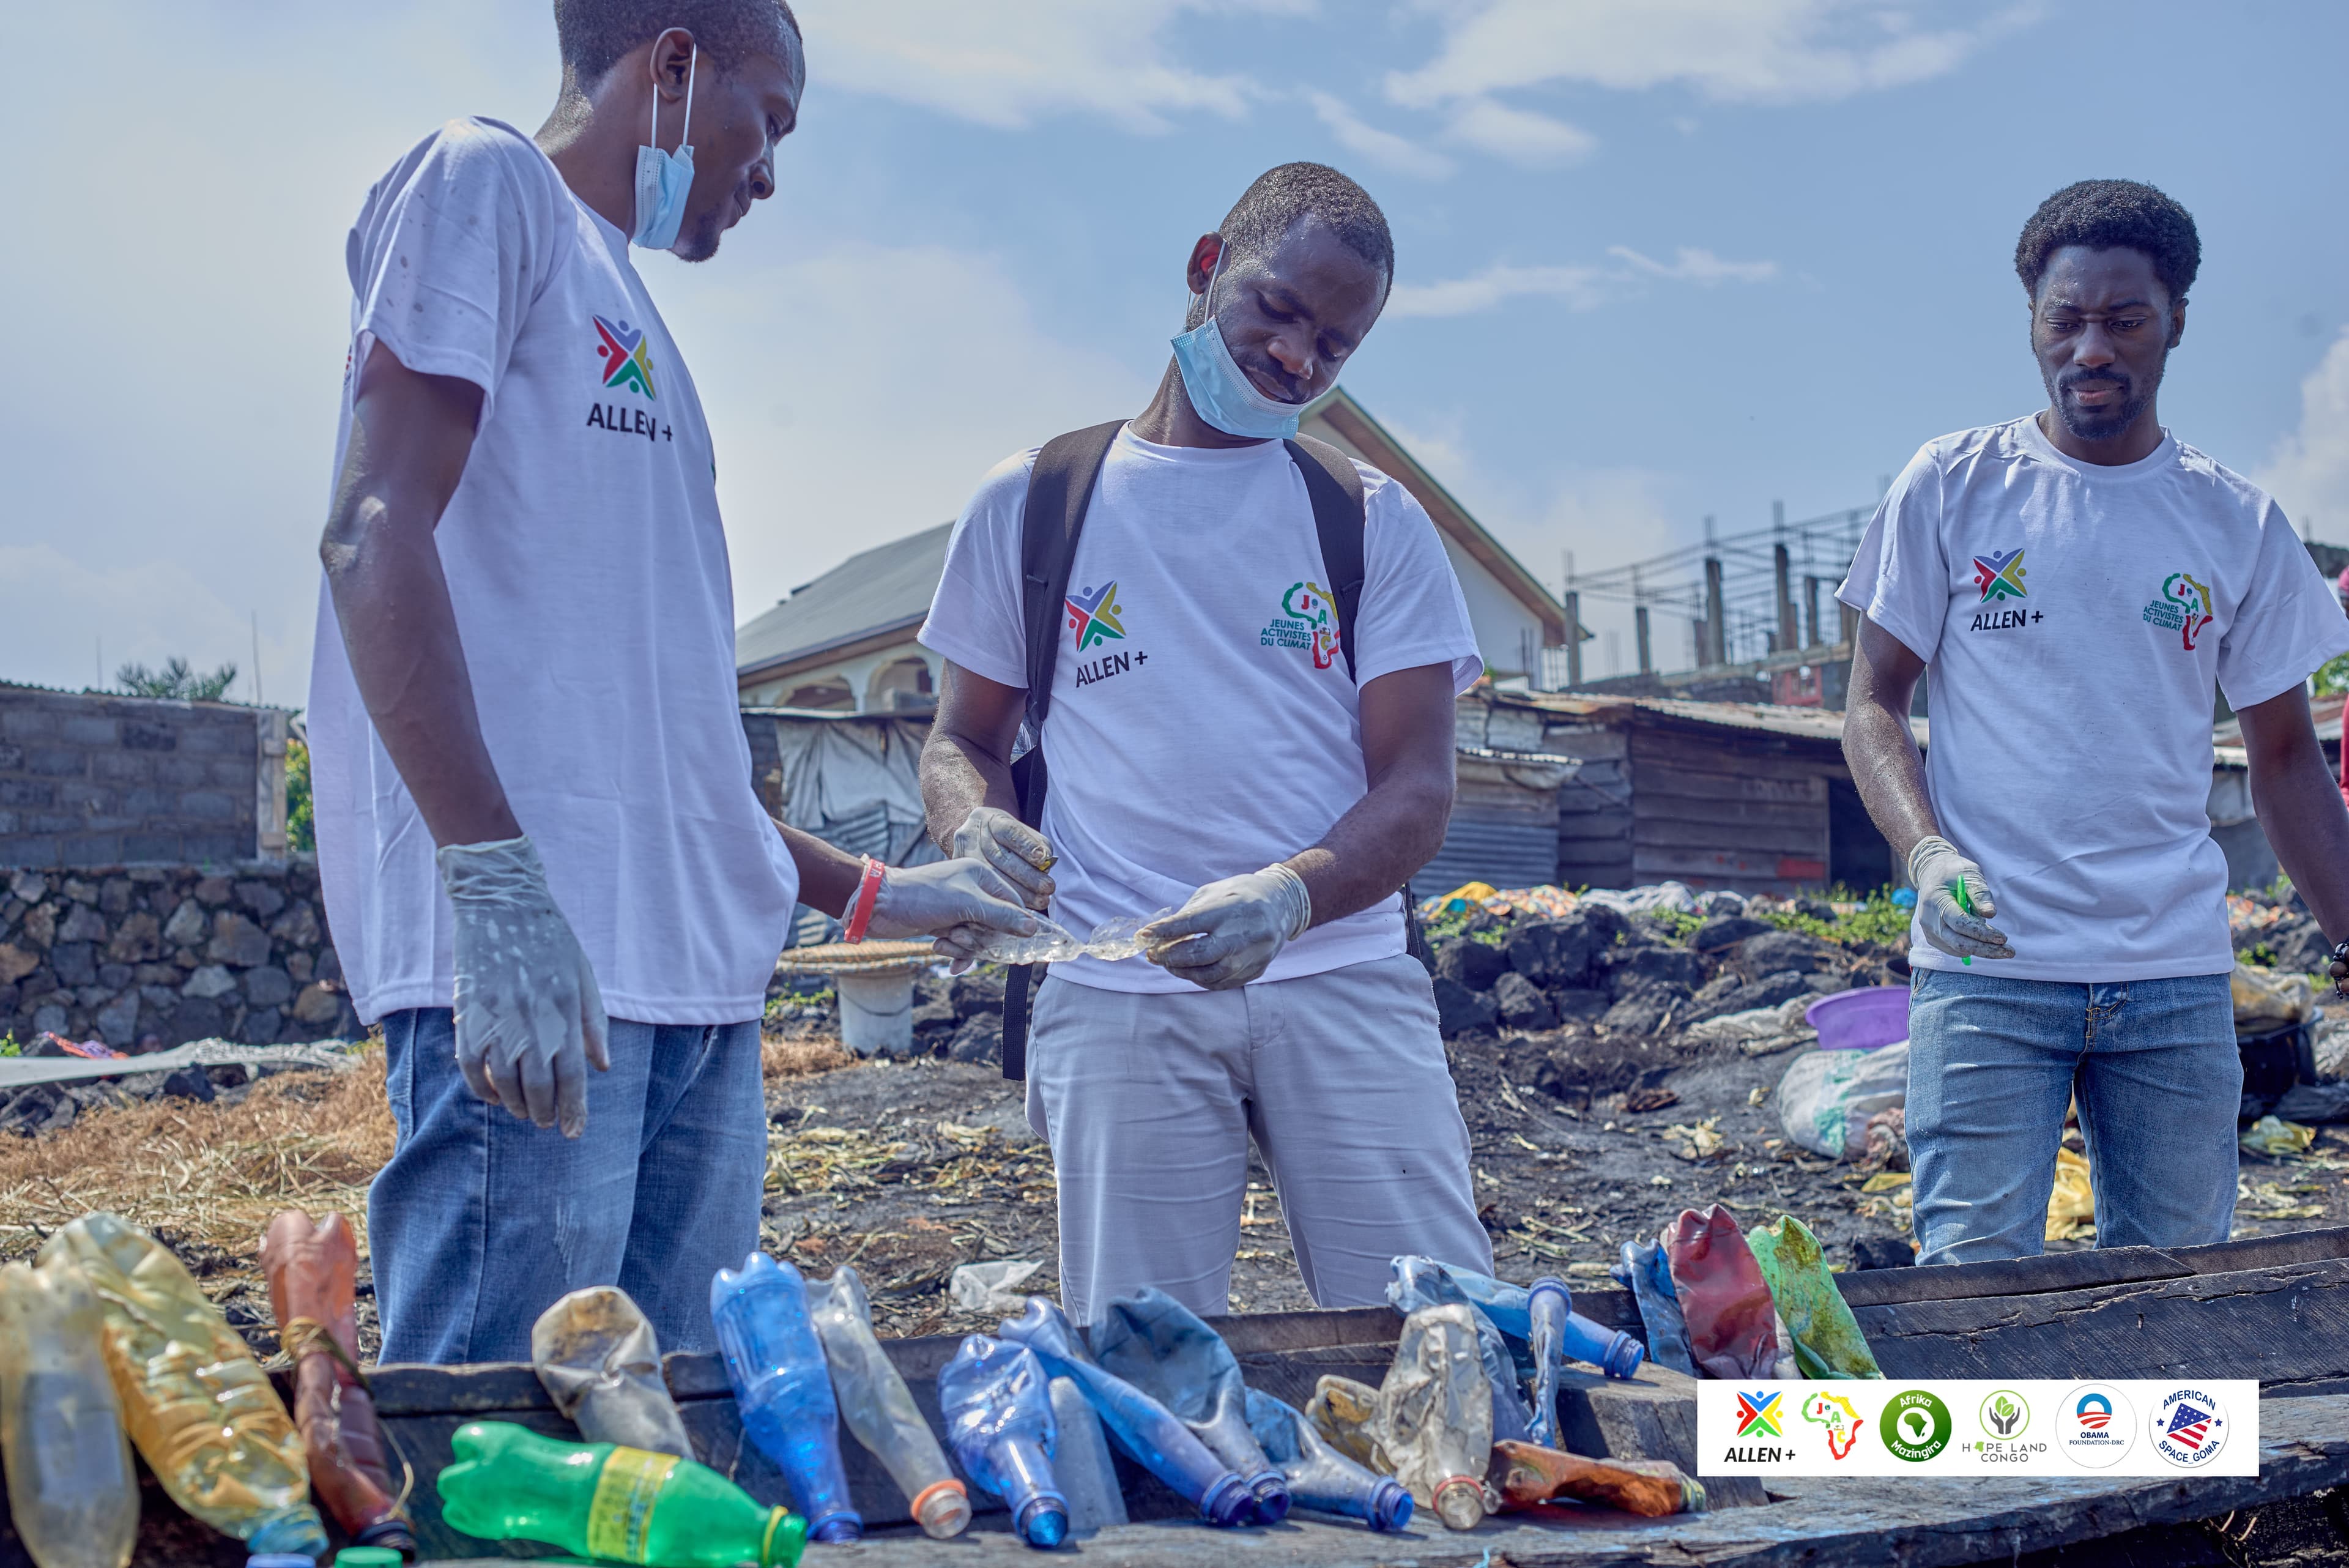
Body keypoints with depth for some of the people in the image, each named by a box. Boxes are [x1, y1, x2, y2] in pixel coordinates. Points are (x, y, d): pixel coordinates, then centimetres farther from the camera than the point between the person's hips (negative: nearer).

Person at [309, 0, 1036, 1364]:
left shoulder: (629, 321, 28)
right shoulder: (486, 183, 4)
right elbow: (376, 529, -11)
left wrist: (865, 893, 27)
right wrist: (498, 889, -21)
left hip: (699, 973, 9)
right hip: (535, 958, -9)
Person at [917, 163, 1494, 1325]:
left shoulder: (1374, 520, 12)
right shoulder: (1030, 504, 13)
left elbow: (1418, 783, 3)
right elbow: (962, 737, 17)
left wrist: (1289, 897, -18)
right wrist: (976, 827, -8)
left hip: (1341, 978, 1)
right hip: (1119, 997, 0)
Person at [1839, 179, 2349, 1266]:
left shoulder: (2241, 524, 7)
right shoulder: (1950, 487, 2)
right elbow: (1872, 706, 3)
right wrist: (1927, 853, -15)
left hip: (2178, 974, 2)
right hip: (1988, 968, -2)